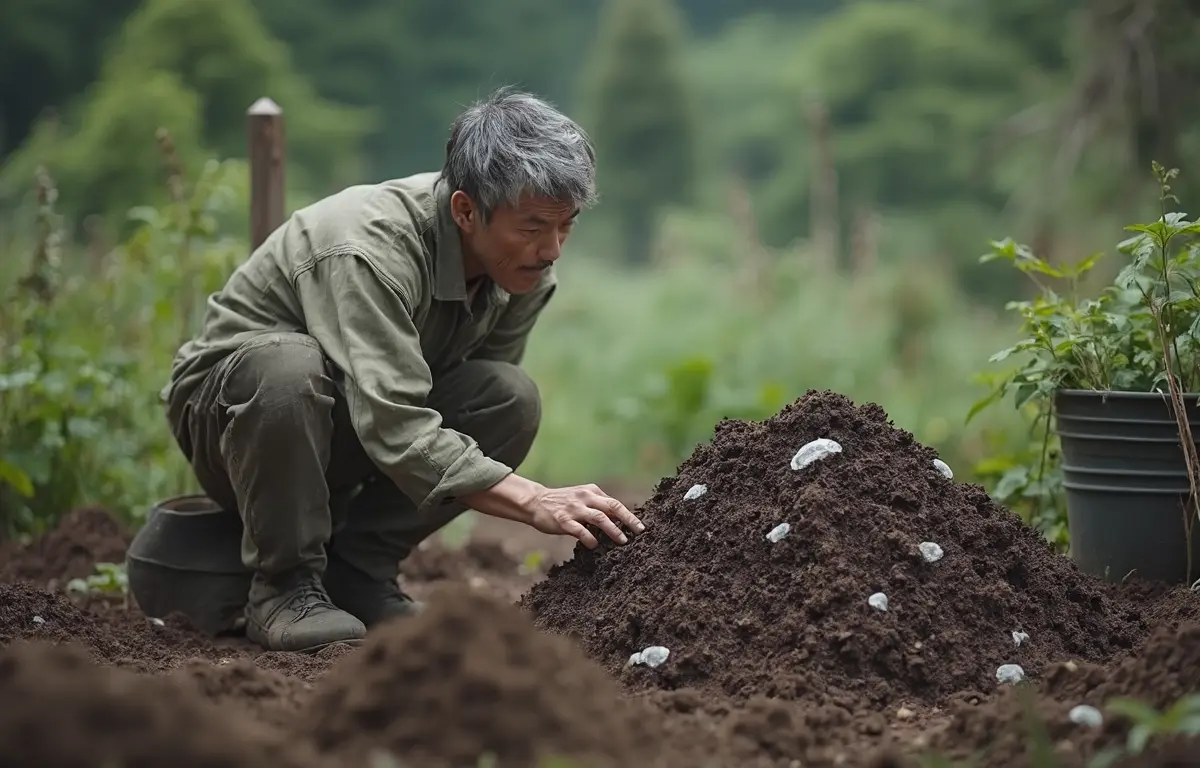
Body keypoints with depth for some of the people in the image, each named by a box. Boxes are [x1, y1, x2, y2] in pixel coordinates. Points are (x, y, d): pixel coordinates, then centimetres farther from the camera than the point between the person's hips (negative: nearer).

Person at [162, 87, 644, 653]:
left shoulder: (527, 269, -11)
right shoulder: (370, 250, -34)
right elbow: (394, 428, -42)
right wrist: (534, 501, -47)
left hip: (338, 448, 6)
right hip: (224, 407, -6)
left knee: (511, 399, -19)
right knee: (288, 363, -40)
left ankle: (356, 569, -7)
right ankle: (283, 585, -20)